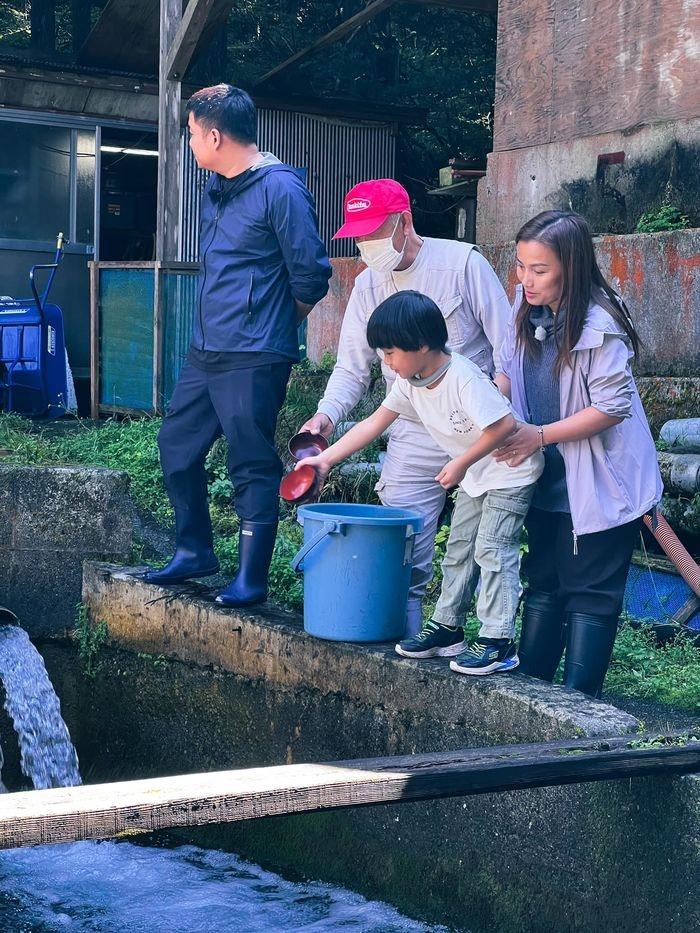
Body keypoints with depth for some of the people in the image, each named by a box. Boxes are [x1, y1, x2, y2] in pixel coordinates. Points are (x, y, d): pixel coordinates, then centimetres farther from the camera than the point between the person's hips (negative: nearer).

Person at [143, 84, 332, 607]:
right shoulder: (217, 188, 13)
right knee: (177, 448, 14)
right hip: (205, 350, 9)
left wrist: (274, 328, 2)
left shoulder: (280, 189, -13)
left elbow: (312, 277, -12)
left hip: (253, 359, -9)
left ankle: (251, 579, 7)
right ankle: (195, 551, 29)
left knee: (253, 467, -2)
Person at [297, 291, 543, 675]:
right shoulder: (409, 383, -5)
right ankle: (447, 628, 22)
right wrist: (326, 459, -1)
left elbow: (504, 425, -33)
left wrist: (461, 464, -23)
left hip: (510, 470, -9)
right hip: (474, 476, 9)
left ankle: (498, 642, -10)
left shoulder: (463, 379, -31)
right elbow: (374, 423, 2)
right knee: (459, 548, 12)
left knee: (493, 549, -12)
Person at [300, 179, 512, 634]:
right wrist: (327, 413, -11)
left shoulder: (463, 262, -7)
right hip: (414, 438, 4)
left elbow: (506, 346, -6)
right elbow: (352, 367, 8)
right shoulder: (368, 285, 7)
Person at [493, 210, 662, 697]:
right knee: (543, 583, 16)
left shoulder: (598, 326, -22)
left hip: (600, 487, -7)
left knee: (590, 593, 1)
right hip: (550, 482, 7)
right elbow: (510, 371, 13)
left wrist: (540, 434, -19)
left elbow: (613, 406, -21)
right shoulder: (528, 310, -2)